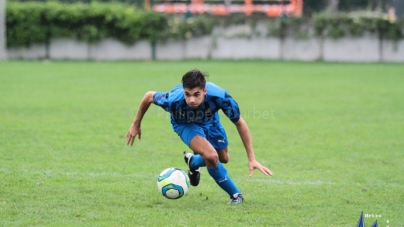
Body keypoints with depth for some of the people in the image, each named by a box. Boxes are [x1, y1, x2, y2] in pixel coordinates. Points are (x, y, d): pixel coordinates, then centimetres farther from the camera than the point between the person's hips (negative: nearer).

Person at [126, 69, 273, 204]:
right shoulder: (174, 100, -43)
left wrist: (252, 159, -24)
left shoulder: (219, 96, -41)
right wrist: (136, 125, -8)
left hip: (209, 121, 3)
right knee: (211, 156, -26)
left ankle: (193, 162, 52)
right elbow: (149, 96, -21)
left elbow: (240, 123, -25)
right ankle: (235, 195, -3)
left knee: (223, 159, 20)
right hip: (185, 124, -3)